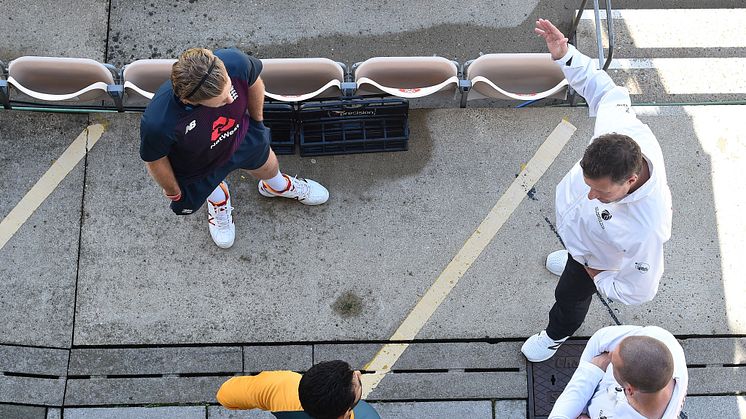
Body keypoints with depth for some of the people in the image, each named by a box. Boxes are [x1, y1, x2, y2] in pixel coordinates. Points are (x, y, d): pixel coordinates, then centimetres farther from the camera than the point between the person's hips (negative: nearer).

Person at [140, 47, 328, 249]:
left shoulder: (234, 62, -41)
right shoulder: (158, 123, -48)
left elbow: (254, 82, -14)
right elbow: (155, 160, -24)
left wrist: (257, 121, 5)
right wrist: (173, 194, -4)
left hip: (240, 137, 3)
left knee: (268, 166, 33)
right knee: (210, 191, 31)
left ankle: (277, 186, 71)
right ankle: (218, 200, 70)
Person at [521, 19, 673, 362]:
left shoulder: (647, 229, -51)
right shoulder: (619, 127, -42)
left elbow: (639, 291, -32)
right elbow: (604, 89, -18)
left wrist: (600, 278, -14)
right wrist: (564, 55, -26)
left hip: (596, 255, -4)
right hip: (573, 218, 4)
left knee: (570, 296, 27)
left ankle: (556, 334, 64)